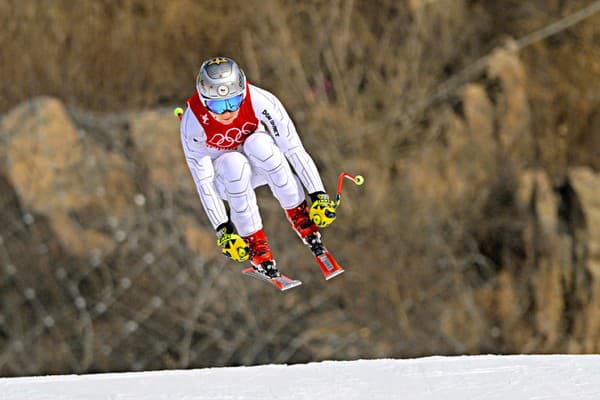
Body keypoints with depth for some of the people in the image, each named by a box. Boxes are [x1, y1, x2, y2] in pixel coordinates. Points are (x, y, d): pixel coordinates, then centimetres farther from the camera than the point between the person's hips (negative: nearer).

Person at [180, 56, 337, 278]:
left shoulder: (259, 101, -29)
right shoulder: (193, 123, -29)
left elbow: (293, 148, -25)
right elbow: (203, 181, -24)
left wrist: (319, 195, -29)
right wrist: (223, 230, -28)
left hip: (262, 165, 1)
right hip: (223, 176, -1)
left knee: (258, 143, -34)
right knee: (234, 163, -36)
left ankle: (300, 217, -21)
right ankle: (255, 244, -25)